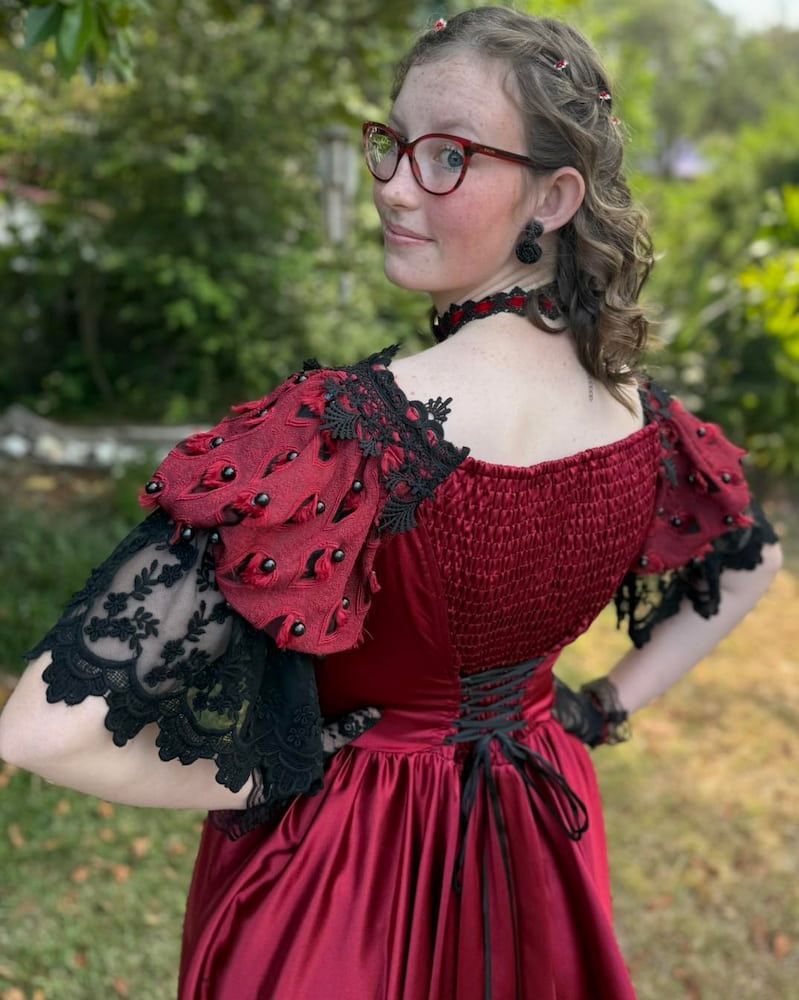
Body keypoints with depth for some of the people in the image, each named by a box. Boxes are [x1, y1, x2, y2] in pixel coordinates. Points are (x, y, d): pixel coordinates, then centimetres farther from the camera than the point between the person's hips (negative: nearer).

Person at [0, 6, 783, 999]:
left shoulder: (349, 426, -33)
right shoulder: (640, 412, -13)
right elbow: (749, 564, 10)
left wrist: (256, 780, -19)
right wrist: (605, 707, 8)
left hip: (348, 864, -5)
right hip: (540, 841, 5)